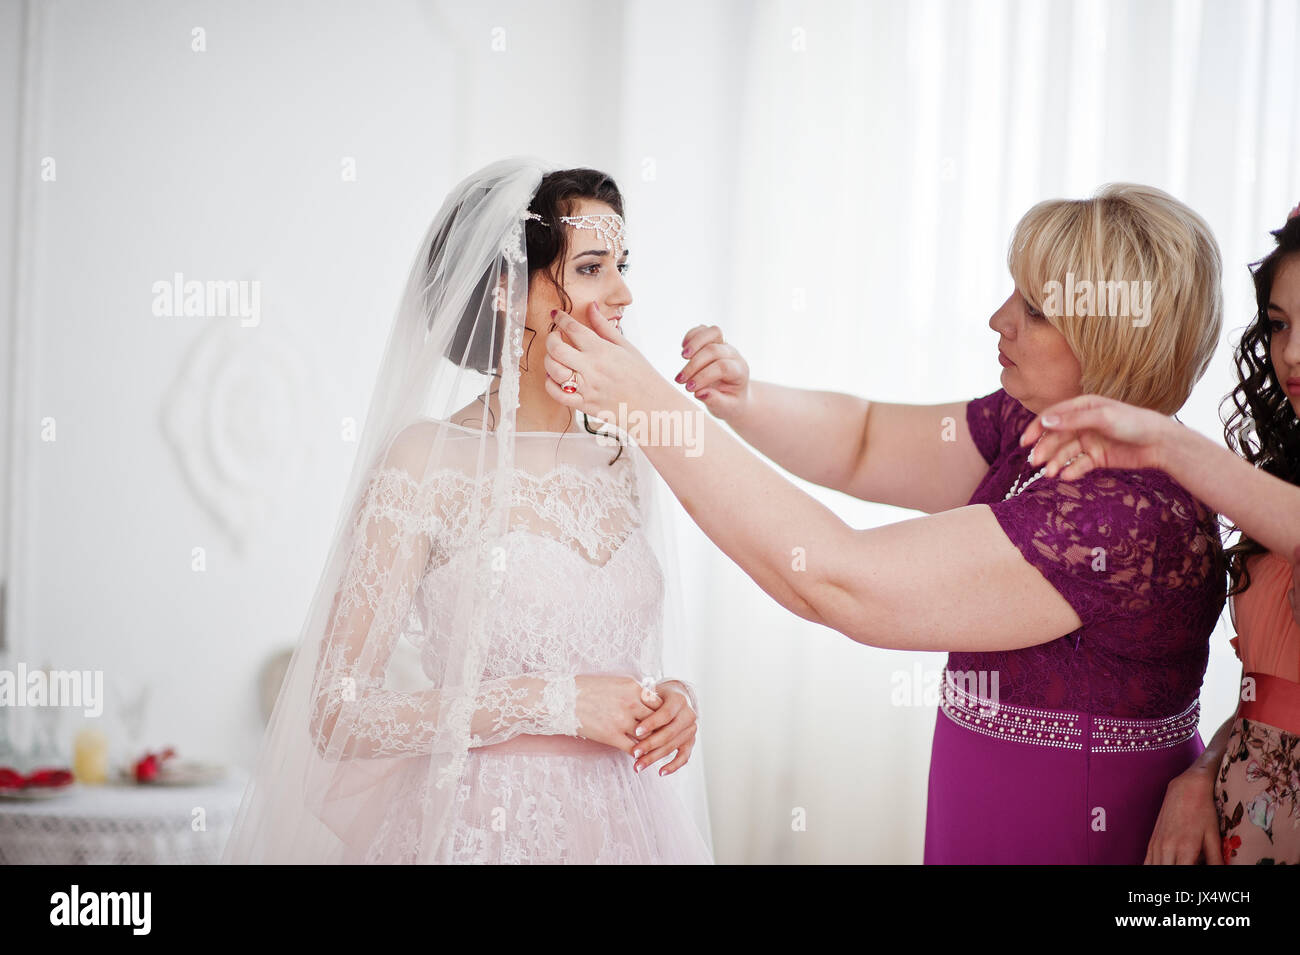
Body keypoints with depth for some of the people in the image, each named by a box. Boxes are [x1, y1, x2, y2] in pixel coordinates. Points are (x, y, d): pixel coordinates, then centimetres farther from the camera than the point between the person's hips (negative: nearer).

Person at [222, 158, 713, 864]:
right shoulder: (428, 461, -13)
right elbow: (338, 716, -15)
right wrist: (550, 701, -19)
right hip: (479, 827, -5)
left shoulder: (623, 465, 5)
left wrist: (673, 699, -4)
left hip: (622, 825, 6)